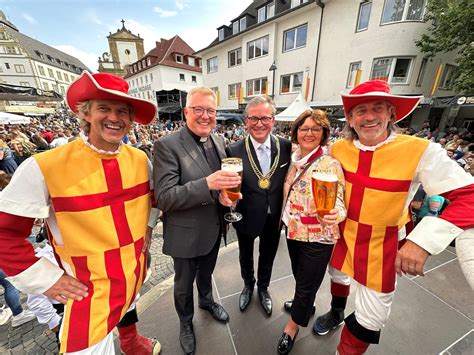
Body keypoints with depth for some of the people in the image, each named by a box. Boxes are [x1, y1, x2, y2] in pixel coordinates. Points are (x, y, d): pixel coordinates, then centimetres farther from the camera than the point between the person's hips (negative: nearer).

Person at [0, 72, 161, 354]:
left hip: (135, 269, 5)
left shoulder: (139, 159, -8)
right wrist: (44, 279, -12)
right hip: (90, 286, -4)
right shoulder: (44, 167, -22)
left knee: (129, 307, 34)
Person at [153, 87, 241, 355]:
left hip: (214, 229, 5)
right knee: (184, 284, 23)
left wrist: (230, 191, -11)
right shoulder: (167, 146, -20)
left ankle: (206, 300, 63)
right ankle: (186, 322, 54)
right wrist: (207, 184, -38)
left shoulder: (219, 142, -1)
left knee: (206, 272, 32)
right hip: (186, 234, -5)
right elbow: (164, 198, -25)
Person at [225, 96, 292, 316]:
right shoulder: (234, 151, -18)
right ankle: (248, 284, 59)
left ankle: (263, 287, 58)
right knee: (245, 256, 26)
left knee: (268, 256, 26)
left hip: (274, 217, 2)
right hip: (246, 217, -1)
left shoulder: (286, 146, -11)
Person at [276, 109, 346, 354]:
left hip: (317, 237, -5)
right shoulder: (294, 161, -1)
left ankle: (292, 326, 43)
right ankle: (305, 304, 58)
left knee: (307, 283, 16)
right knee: (299, 276, 28)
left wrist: (335, 214, -40)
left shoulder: (330, 165, -19)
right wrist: (285, 219, 12)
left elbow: (338, 202, -20)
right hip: (293, 230, 6)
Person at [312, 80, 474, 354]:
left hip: (382, 247, -3)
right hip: (342, 236, 4)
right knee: (338, 276, 30)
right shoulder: (338, 148, -9)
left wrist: (423, 240, -31)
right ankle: (336, 314, 63)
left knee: (371, 318, 13)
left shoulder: (421, 151, -20)